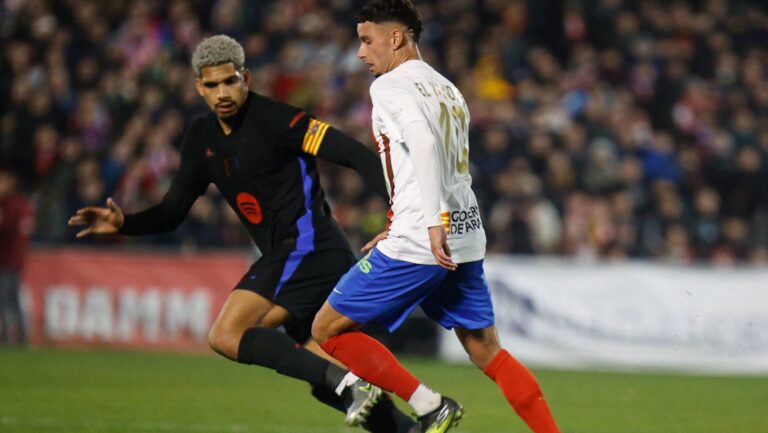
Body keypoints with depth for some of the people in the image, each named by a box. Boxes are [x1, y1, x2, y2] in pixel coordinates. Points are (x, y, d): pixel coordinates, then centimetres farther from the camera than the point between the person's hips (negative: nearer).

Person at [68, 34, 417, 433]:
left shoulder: (274, 120, -11)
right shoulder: (201, 138, 12)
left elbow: (353, 154, -16)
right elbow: (173, 211, 16)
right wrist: (123, 223, -3)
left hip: (304, 247, -9)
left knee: (226, 336, -19)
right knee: (327, 385, 9)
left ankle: (346, 381, -27)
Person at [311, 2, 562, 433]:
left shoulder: (392, 85, -4)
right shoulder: (448, 90, 20)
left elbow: (424, 143, -22)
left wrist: (434, 220, -30)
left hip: (420, 242, -8)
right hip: (466, 239, 8)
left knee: (328, 329, 0)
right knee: (488, 352, 13)